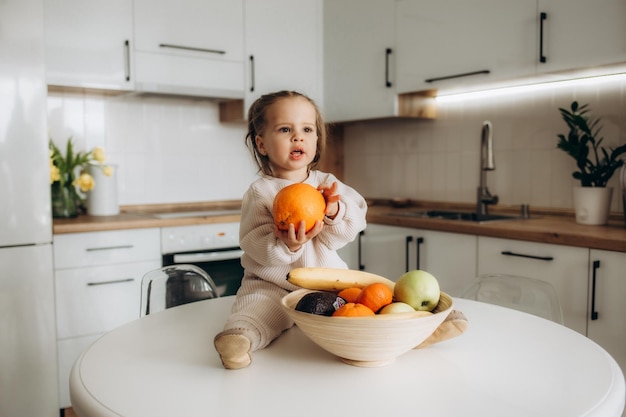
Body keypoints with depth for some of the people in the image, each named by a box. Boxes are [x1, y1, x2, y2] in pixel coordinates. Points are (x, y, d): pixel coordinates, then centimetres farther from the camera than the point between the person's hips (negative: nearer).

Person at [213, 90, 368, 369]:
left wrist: (335, 211, -25)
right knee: (256, 308, -31)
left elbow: (354, 224, -4)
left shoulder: (328, 184, 6)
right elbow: (254, 245, -13)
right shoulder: (260, 192, -5)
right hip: (272, 285, -3)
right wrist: (287, 246, -32)